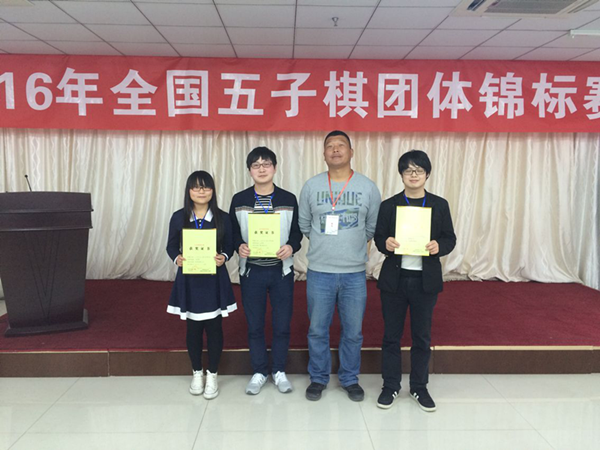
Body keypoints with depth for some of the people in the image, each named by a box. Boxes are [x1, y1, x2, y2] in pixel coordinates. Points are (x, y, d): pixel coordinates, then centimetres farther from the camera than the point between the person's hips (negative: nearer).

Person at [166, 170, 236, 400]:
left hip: (215, 279, -1)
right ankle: (197, 373, 28)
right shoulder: (179, 217, -1)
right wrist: (177, 258, -16)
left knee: (214, 327, 5)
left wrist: (223, 257, -18)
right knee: (193, 328, 11)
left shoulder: (222, 217, -3)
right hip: (189, 280, 1)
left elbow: (229, 246, 3)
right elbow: (171, 246, 5)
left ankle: (212, 375, 21)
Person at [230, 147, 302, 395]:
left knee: (282, 324, 7)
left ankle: (278, 371, 26)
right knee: (254, 325, 10)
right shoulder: (239, 200, 0)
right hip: (251, 271, 0)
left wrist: (291, 247, -16)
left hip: (281, 270, 0)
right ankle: (259, 372, 26)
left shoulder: (288, 199, 0)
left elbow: (297, 232, 4)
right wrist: (239, 246, -16)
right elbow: (233, 233, 5)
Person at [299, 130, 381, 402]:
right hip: (319, 272, 0)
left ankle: (350, 379, 30)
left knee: (353, 331, 10)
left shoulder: (368, 188, 0)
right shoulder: (311, 186, 1)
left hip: (355, 273, 0)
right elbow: (303, 224, 11)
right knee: (317, 330, 10)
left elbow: (373, 226, 10)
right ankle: (318, 378, 29)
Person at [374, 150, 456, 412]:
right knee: (391, 335, 9)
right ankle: (390, 386, 24)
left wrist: (439, 246, -18)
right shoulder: (389, 205, 2)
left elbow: (450, 238, 4)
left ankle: (419, 387, 27)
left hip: (426, 280, 1)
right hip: (394, 279, 0)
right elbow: (378, 238, 2)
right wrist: (386, 243, -20)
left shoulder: (439, 205, 3)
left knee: (422, 336, 11)